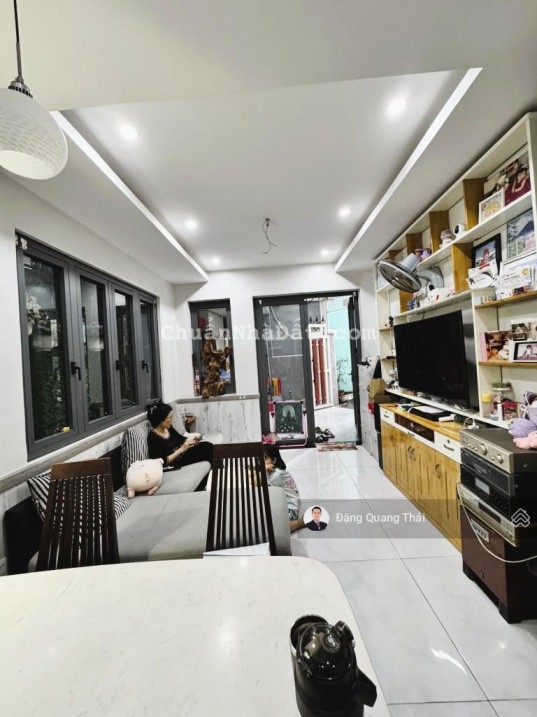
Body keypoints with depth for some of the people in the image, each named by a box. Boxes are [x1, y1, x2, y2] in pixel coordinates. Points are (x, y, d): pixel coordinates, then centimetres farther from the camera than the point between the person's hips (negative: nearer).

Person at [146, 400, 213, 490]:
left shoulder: (168, 428, 0)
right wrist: (182, 449, -25)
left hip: (182, 453, 8)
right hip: (173, 463, -8)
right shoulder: (153, 438, -22)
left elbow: (180, 438, 16)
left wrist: (191, 439, -5)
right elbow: (163, 462, -24)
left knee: (208, 446, -8)